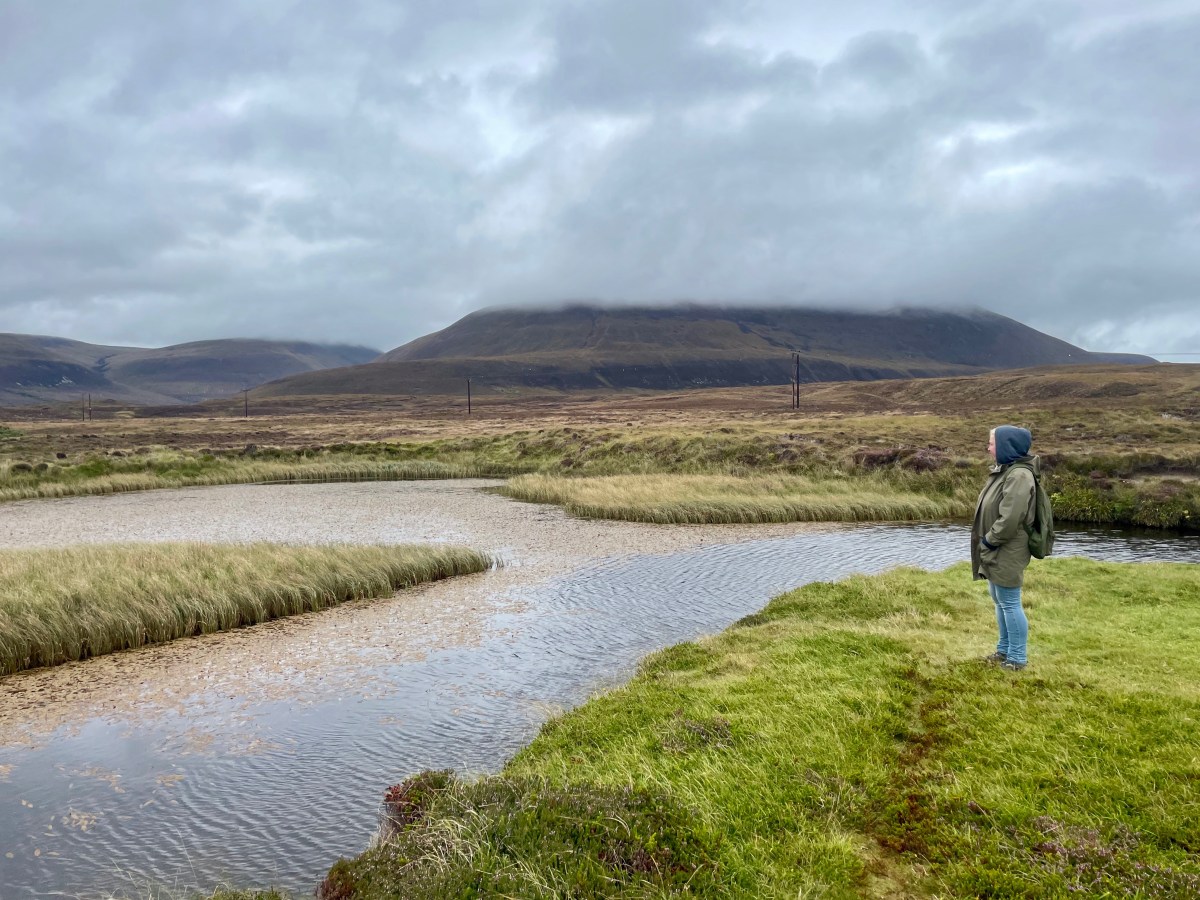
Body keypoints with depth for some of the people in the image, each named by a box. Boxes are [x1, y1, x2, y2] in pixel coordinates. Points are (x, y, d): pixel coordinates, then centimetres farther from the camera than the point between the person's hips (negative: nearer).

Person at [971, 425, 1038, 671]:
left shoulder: (1019, 475, -21)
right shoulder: (1004, 470, 11)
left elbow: (1010, 519, -26)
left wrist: (988, 541, -15)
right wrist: (985, 542, 9)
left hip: (1007, 553, -10)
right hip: (996, 552, 10)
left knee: (1010, 604, 0)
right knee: (999, 601, 18)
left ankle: (1017, 658, 11)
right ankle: (1004, 650, 31)